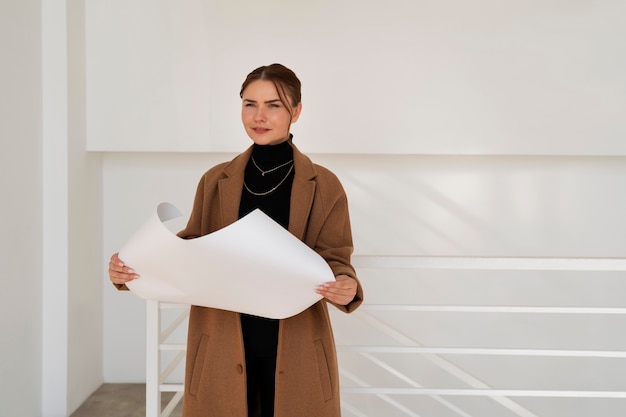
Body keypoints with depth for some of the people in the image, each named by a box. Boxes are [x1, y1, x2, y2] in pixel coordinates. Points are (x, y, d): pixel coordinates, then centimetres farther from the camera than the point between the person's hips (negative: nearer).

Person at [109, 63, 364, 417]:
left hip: (296, 348, -1)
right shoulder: (215, 181, 4)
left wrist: (347, 287, -25)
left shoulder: (324, 186, -2)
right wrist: (132, 269, -9)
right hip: (223, 348, 2)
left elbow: (334, 259, -2)